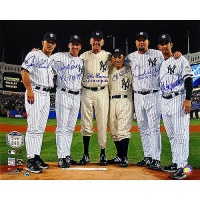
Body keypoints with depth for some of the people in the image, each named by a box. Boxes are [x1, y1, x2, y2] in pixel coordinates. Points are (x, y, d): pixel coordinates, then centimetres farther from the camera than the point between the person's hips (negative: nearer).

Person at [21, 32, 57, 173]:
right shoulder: (34, 55, -3)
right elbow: (24, 71, -13)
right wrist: (29, 90, -19)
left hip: (47, 94, 8)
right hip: (35, 93, -8)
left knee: (41, 128, 10)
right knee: (33, 127, -10)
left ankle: (37, 156, 17)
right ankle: (31, 160, -7)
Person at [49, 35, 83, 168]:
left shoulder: (81, 61, 14)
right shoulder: (59, 57, -2)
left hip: (77, 97, 6)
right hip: (64, 95, -6)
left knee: (70, 128, 9)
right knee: (62, 127, -6)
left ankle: (67, 156, 17)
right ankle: (62, 158, -4)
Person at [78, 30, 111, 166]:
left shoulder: (108, 56, 8)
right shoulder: (84, 56, 10)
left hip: (102, 93, -1)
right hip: (87, 92, 1)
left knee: (103, 124, -1)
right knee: (86, 124, 2)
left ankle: (103, 153, 9)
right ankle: (86, 154, 10)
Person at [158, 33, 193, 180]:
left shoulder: (180, 60, -2)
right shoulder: (160, 64, 17)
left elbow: (188, 79, -10)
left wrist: (188, 99, -20)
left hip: (178, 100, -7)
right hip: (164, 102, 7)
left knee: (181, 134, -9)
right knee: (171, 135, 12)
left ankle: (182, 167, -8)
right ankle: (176, 163, 21)